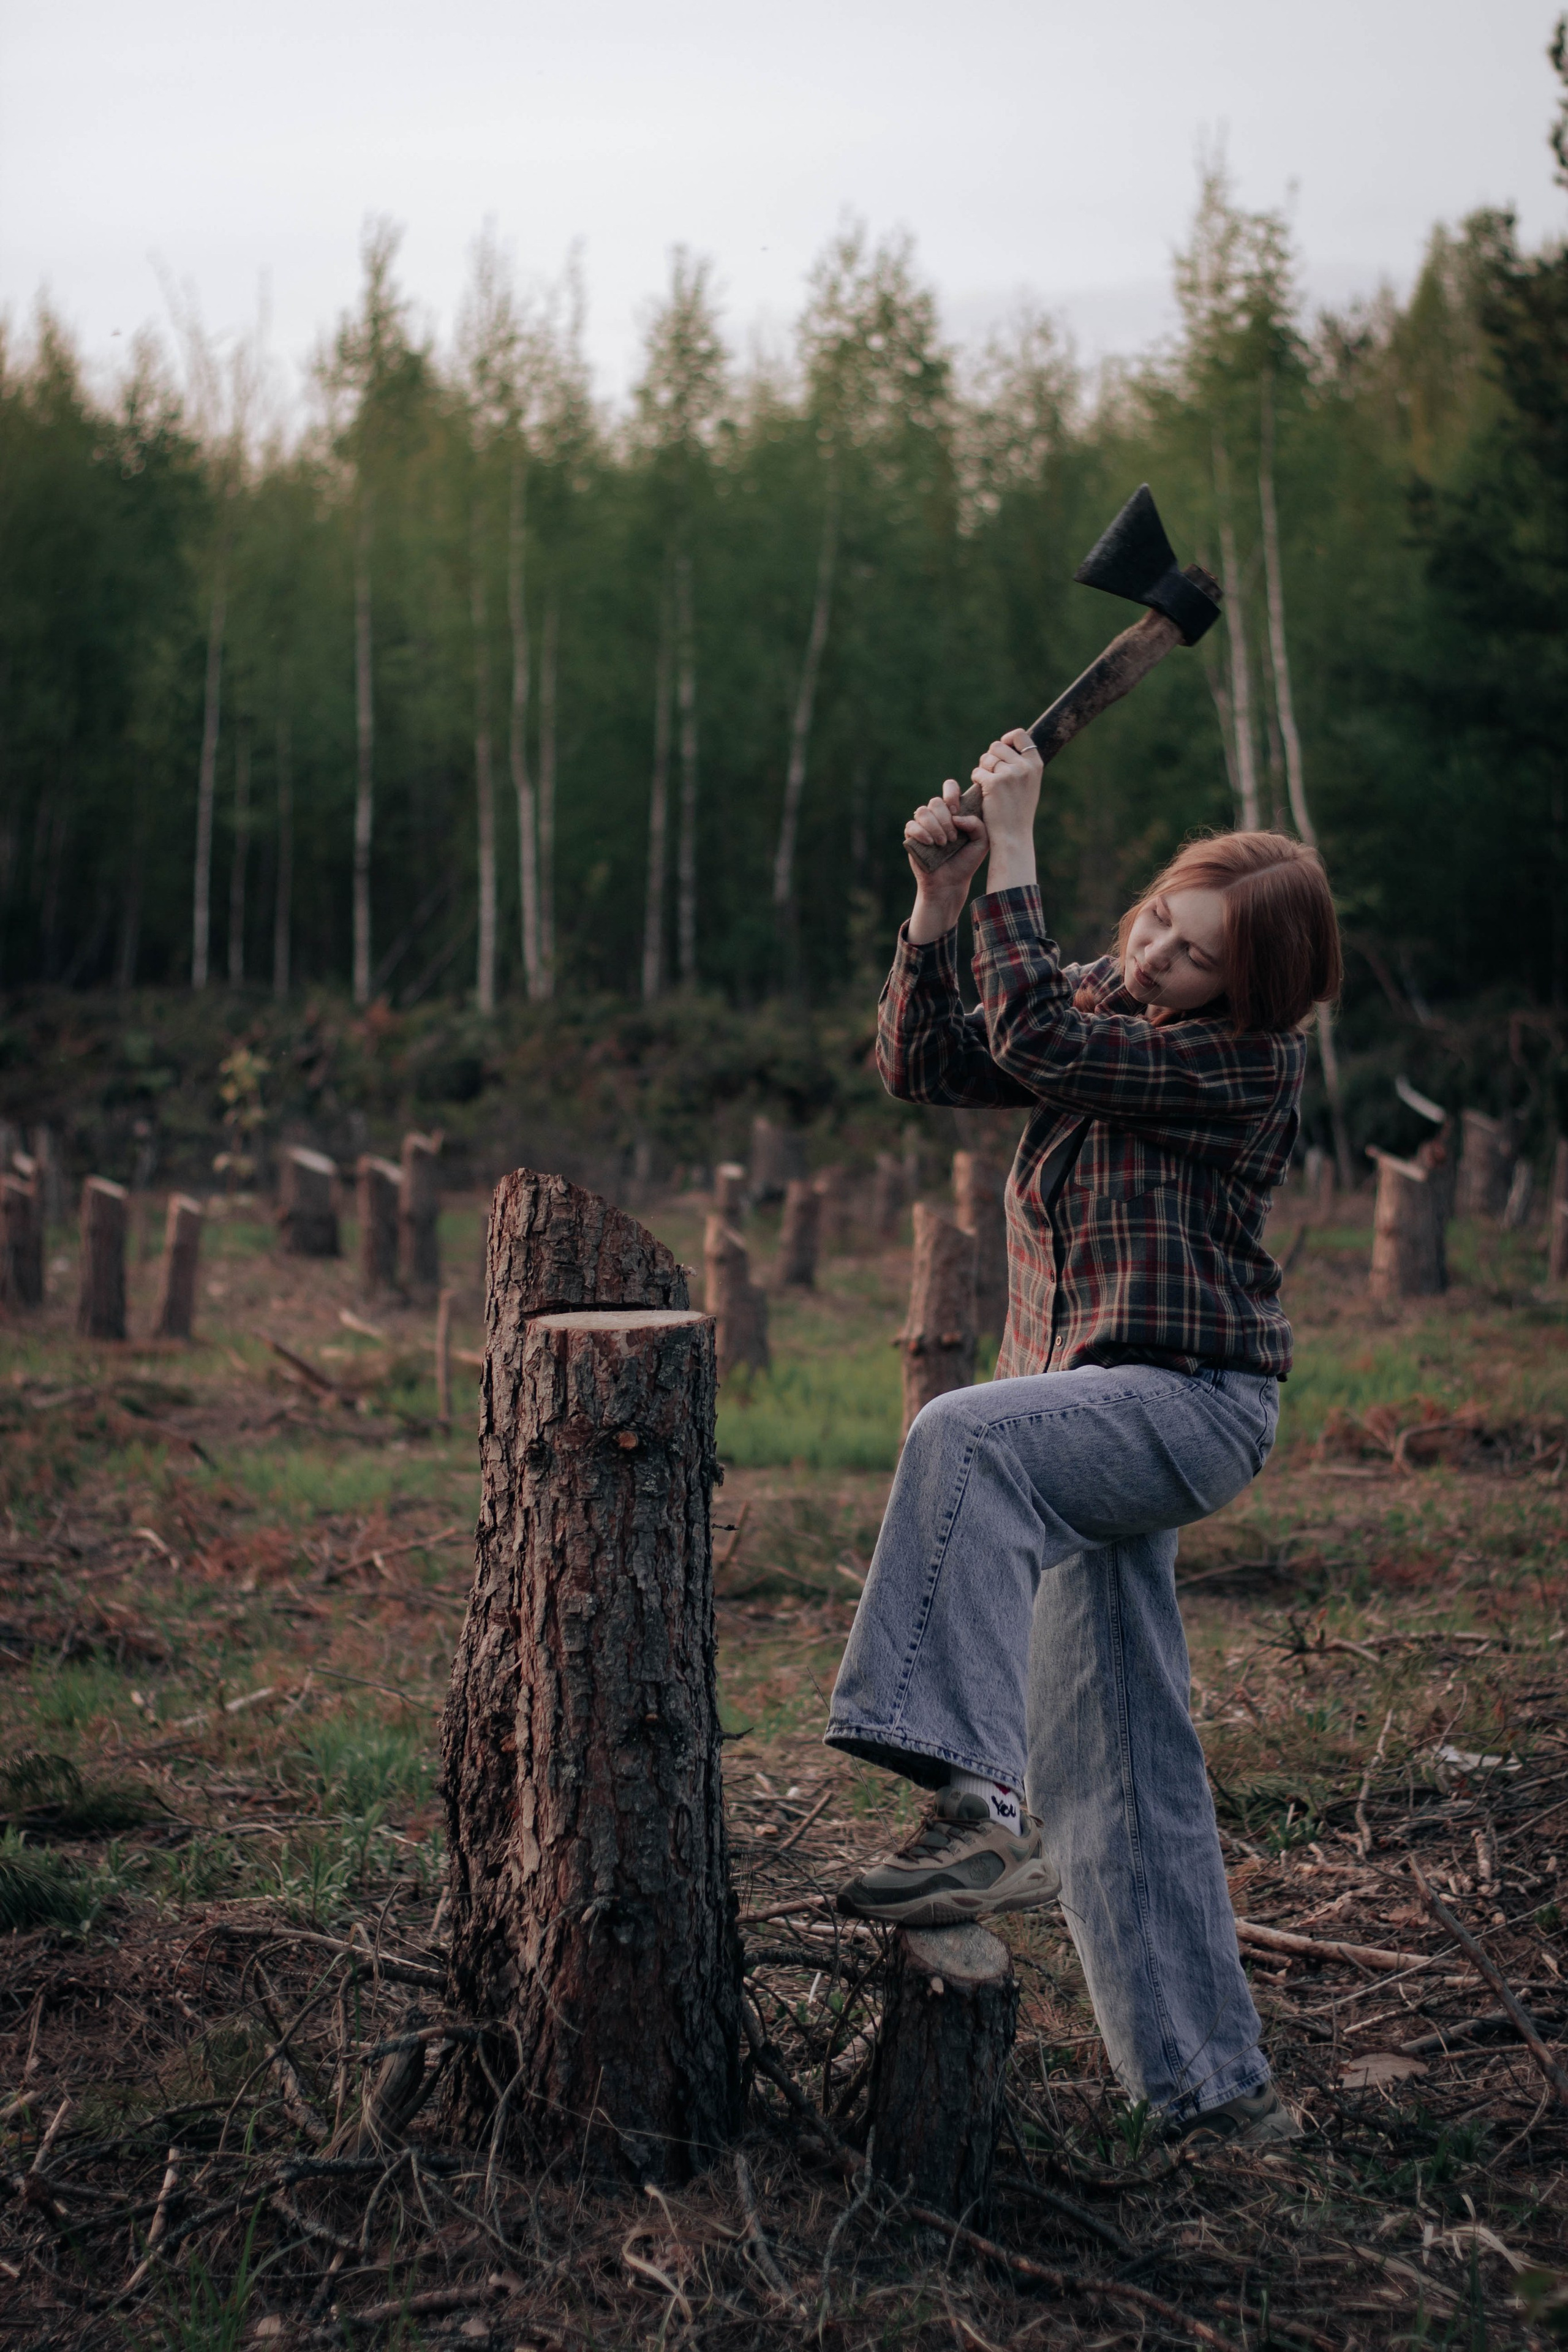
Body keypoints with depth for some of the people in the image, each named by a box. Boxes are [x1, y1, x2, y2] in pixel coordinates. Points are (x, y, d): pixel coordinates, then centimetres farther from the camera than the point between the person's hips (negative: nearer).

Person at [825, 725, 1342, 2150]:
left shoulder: (1248, 1063, -13)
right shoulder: (1101, 1009, 11)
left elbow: (1037, 1043, -23)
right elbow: (926, 1065, 6)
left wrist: (1014, 848, -18)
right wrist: (940, 899, -6)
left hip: (1190, 1401, -8)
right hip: (1096, 1421, 8)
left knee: (965, 1437, -37)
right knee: (1117, 1766, 8)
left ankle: (978, 1808, -41)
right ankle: (1213, 2089, 17)